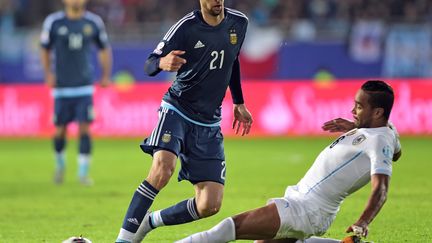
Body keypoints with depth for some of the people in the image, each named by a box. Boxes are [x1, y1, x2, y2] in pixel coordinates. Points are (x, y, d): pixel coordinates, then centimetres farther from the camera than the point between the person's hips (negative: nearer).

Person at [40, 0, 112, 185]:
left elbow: (104, 49, 14)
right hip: (62, 87, 0)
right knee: (60, 130, 5)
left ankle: (83, 172, -3)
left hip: (85, 86, 0)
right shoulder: (54, 22, -3)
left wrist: (106, 75, 9)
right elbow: (45, 50, 8)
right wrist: (48, 74, -1)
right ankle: (60, 165, 31)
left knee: (85, 128, -9)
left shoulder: (94, 22, 0)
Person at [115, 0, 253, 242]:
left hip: (209, 124, 5)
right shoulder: (186, 27, -13)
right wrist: (162, 63, -37)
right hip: (176, 111, -5)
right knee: (162, 169, -33)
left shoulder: (239, 23, 3)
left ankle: (148, 222, 14)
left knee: (210, 205, -7)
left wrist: (239, 103, 23)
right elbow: (149, 65, -14)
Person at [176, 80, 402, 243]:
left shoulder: (379, 141, -20)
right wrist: (354, 128, 20)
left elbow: (380, 189, -31)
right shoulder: (387, 131, 9)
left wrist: (362, 223, -47)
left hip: (306, 211, -11)